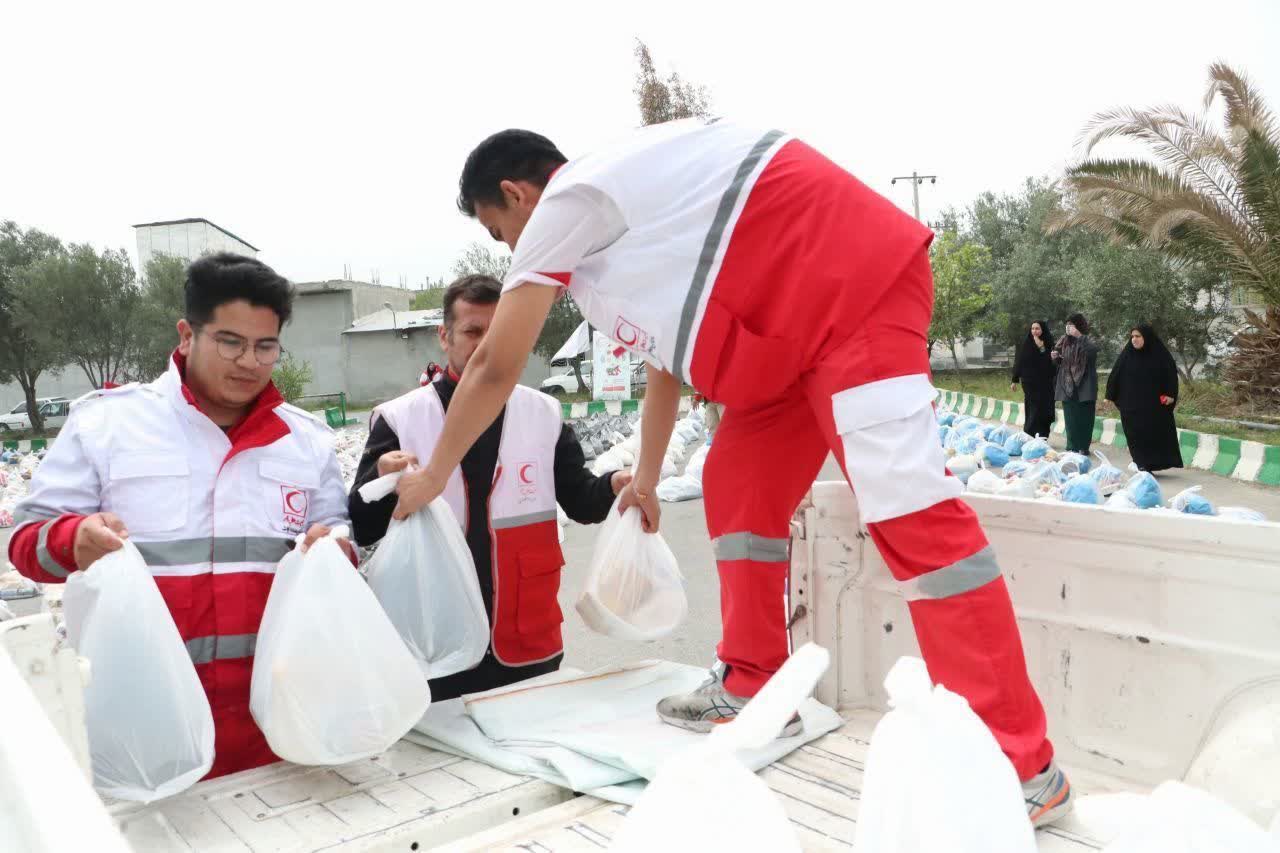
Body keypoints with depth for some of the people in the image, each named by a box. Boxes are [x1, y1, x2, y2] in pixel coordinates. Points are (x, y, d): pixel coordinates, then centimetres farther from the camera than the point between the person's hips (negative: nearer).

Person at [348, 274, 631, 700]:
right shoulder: (399, 418, -3)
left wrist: (614, 487, -11)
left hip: (530, 645, 2)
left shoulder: (544, 413, 3)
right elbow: (362, 529, -3)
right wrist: (384, 483, -23)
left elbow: (580, 500, 9)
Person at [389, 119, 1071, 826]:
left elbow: (494, 367, -2)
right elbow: (669, 347, 31)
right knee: (738, 490, 11)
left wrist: (434, 474, 13)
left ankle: (1021, 764, -11)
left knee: (908, 509, -16)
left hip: (857, 283, -10)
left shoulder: (566, 201, -6)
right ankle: (752, 689, 20)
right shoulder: (614, 212, 23)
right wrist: (646, 479, 41)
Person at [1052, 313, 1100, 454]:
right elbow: (1059, 362, 17)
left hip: (1084, 386, -4)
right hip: (1067, 385, 4)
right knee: (1070, 418, 6)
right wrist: (1055, 357, -5)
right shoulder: (1064, 342, 8)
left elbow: (1092, 350, -28)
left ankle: (1083, 447, 6)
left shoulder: (1088, 341, -4)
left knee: (1084, 417, -1)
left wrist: (1078, 336, -29)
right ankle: (1072, 446, 13)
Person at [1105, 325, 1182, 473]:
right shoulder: (1127, 355, 2)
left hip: (1155, 404, -1)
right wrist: (1110, 396, 3)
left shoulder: (1160, 354, -2)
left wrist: (1171, 394, -11)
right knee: (1137, 435, 0)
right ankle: (1143, 465, 7)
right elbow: (1115, 375, 4)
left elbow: (1171, 373, -1)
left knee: (1158, 433, 1)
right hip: (1132, 405, 1)